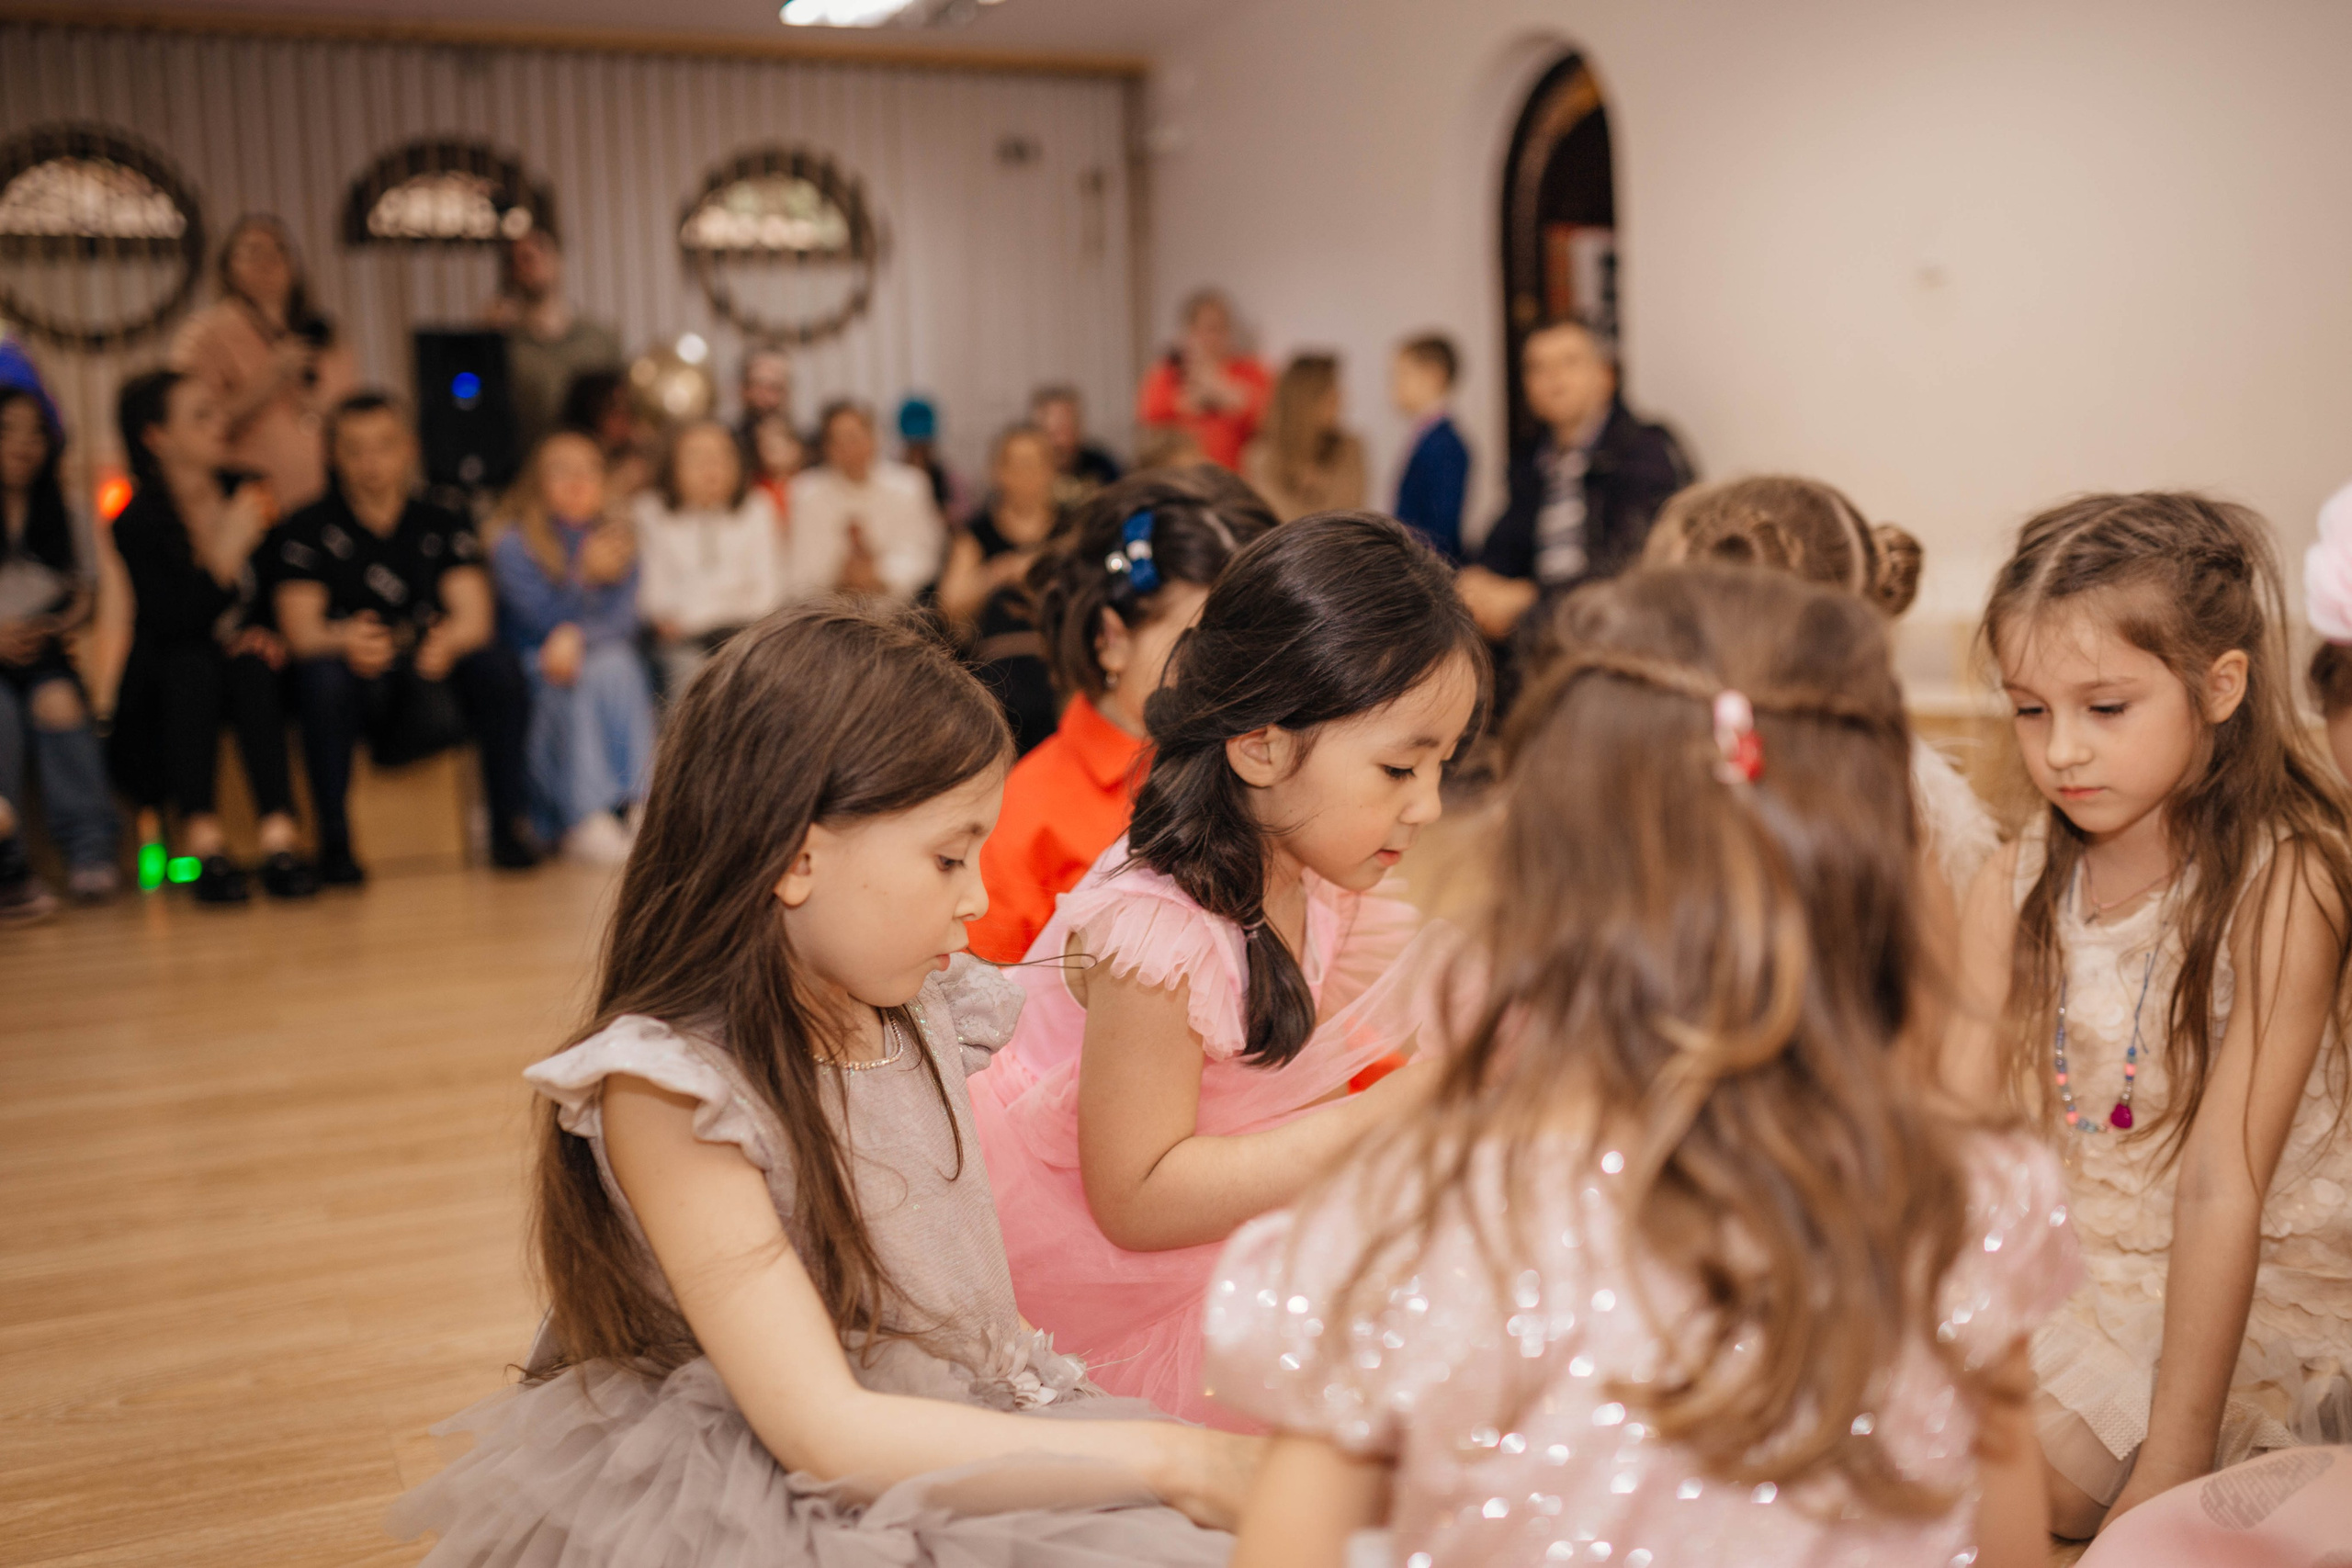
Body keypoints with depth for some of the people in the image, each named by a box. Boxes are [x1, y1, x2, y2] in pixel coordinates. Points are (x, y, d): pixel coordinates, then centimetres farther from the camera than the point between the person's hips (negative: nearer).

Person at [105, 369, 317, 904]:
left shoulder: (249, 494, 4)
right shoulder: (137, 523, -9)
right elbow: (170, 624, -22)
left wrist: (267, 634, -10)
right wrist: (228, 551, -28)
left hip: (251, 687, 3)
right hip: (166, 701, -2)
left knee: (252, 663, -29)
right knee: (192, 661, -33)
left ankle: (279, 834, -42)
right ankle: (202, 839, -42)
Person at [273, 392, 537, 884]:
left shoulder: (445, 527, 8)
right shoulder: (303, 532, 2)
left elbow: (475, 616, -6)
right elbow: (300, 630, -10)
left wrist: (448, 641, -32)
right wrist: (345, 640, -35)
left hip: (434, 691, 2)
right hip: (355, 698, -1)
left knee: (497, 664, -26)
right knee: (321, 676, -34)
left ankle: (509, 825, -20)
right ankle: (334, 843, -27)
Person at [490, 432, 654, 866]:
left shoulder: (618, 539, 8)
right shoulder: (513, 547, -2)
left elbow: (624, 620, -1)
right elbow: (543, 618, -12)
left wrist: (577, 637, -21)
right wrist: (585, 575, -26)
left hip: (607, 661, 3)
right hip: (533, 672, -3)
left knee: (618, 667, -30)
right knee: (572, 692, -33)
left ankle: (633, 805, -32)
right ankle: (585, 817, -35)